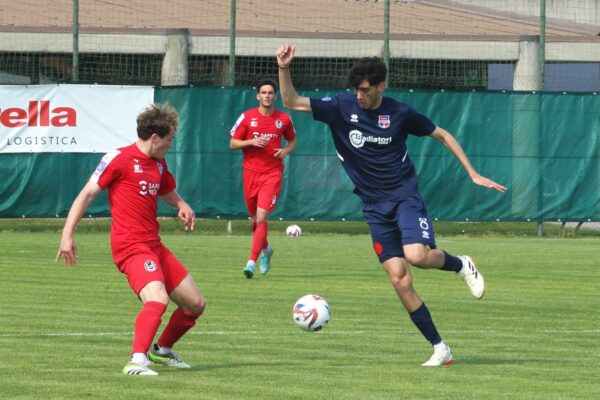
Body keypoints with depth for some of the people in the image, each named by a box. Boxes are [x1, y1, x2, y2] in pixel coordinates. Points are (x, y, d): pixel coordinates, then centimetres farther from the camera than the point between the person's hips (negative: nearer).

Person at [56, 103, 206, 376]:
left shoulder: (159, 165, 16)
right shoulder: (119, 159, -8)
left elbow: (168, 193, 36)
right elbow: (87, 194, -9)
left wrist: (182, 206, 10)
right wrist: (67, 234, -17)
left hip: (154, 245, 9)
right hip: (131, 246, -9)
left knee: (195, 304, 12)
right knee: (157, 299, -32)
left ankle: (162, 350, 32)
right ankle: (137, 361, -39)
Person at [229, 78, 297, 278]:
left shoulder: (284, 119, 3)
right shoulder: (247, 117, 1)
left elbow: (292, 141, 19)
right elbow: (233, 143, 4)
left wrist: (286, 151, -4)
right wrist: (251, 142, -14)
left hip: (272, 173, -2)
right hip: (251, 172, 2)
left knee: (262, 218, -14)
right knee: (254, 220, 11)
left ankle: (252, 262, -15)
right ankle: (266, 249, 39)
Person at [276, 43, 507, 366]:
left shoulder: (400, 113, -6)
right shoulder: (342, 107, -2)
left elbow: (443, 135, 7)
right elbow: (291, 102, -6)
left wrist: (473, 175, 5)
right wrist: (284, 69, -23)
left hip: (405, 196, -3)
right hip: (375, 206, 3)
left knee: (416, 255, -29)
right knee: (399, 278, -5)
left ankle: (461, 265, 5)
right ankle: (440, 349, 3)